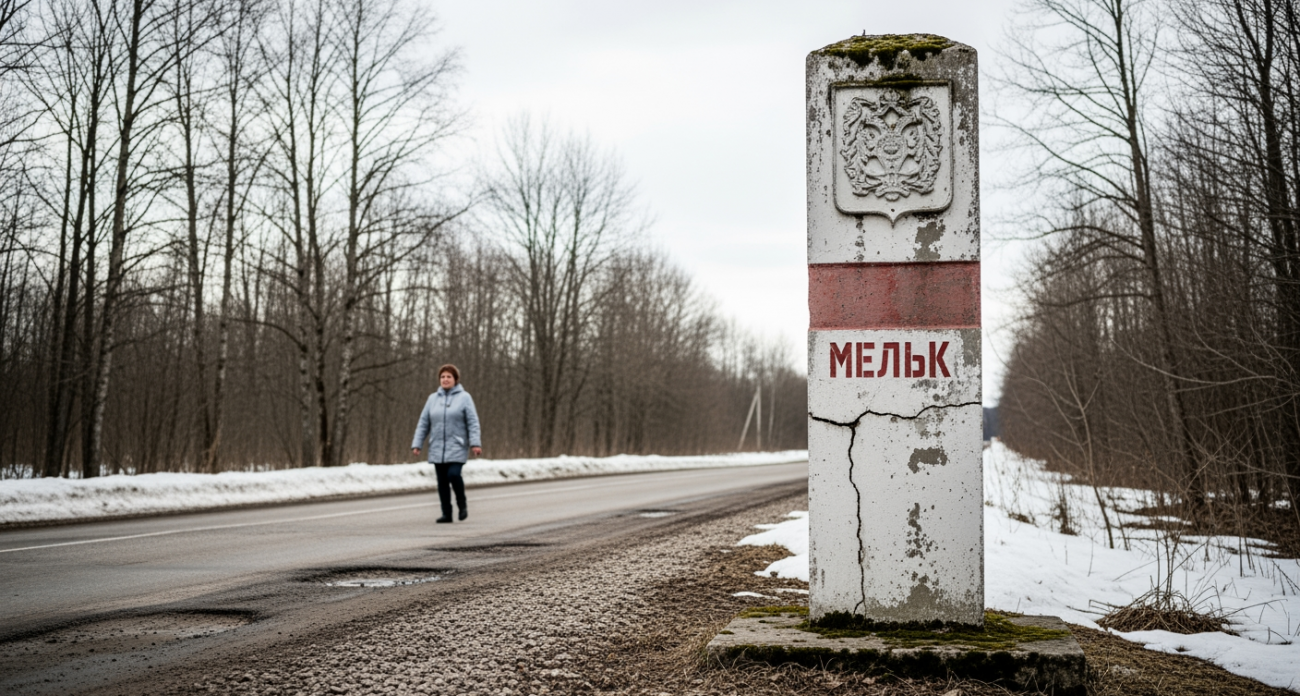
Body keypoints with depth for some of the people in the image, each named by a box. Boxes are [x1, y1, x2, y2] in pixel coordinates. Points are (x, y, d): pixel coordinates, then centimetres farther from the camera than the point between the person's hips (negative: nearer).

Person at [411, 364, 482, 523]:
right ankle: (446, 513, 12)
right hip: (437, 449, 4)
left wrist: (475, 443, -14)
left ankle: (462, 504, 4)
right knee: (442, 482, 4)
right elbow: (423, 423, 11)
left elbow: (473, 422, -5)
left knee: (454, 474, -19)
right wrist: (417, 444, 4)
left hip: (457, 448, -4)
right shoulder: (433, 398, 11)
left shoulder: (464, 397, 1)